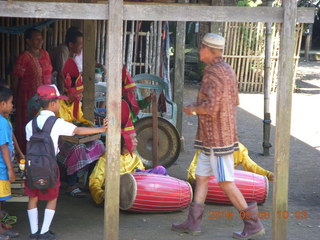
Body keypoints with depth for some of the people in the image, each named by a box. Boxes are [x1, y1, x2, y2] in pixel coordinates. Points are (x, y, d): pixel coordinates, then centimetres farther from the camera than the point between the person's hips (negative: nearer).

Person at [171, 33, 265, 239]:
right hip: (211, 137, 10)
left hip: (217, 136, -10)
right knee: (201, 176, 12)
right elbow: (234, 101, 21)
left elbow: (211, 106, -30)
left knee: (225, 182, -5)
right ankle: (193, 222, 15)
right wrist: (200, 106, 19)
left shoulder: (214, 73, -19)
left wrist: (192, 110, -10)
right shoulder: (227, 70, 12)